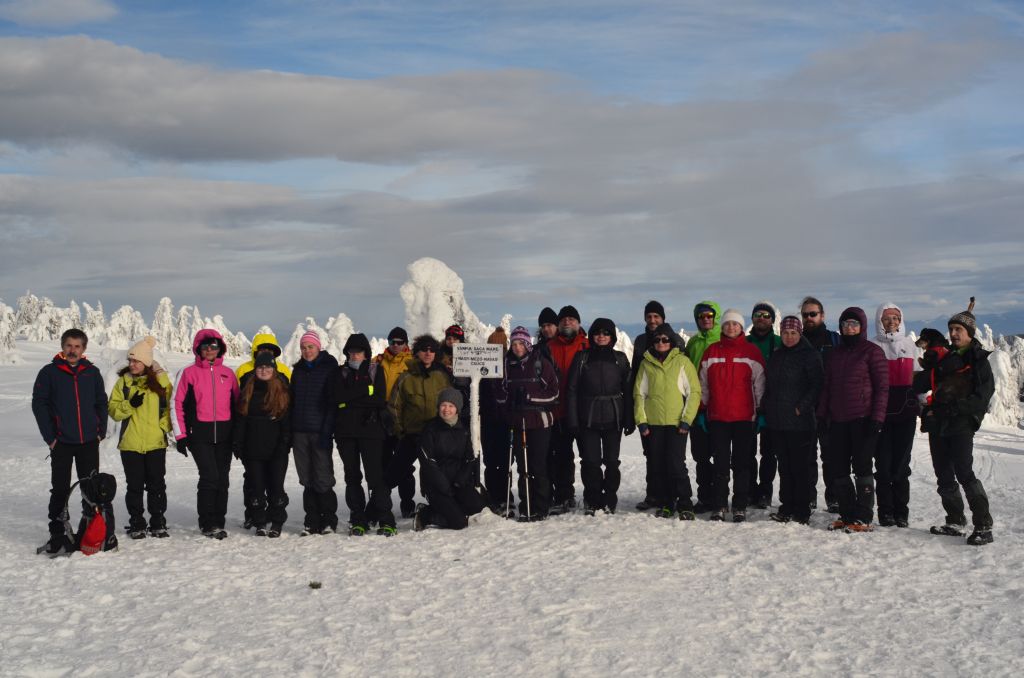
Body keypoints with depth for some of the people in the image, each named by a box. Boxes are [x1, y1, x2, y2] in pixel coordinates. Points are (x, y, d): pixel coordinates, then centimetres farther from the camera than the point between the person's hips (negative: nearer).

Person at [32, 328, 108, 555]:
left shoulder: (92, 373, 6)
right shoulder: (49, 373, -2)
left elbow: (101, 402, 11)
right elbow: (39, 404, -4)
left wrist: (101, 431, 2)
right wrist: (49, 436, -9)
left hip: (89, 442, 3)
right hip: (61, 443, -2)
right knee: (60, 490, 2)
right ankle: (57, 535, 6)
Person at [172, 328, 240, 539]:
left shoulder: (228, 374, 12)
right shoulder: (189, 373, 3)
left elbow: (237, 403, 17)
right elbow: (177, 404, 2)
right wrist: (180, 435, -4)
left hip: (224, 434, 4)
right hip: (199, 434, -3)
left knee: (223, 479, 5)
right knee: (209, 476, -13)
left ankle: (218, 523, 15)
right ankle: (207, 524, -2)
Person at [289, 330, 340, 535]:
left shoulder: (329, 368, -1)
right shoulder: (298, 370, 15)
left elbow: (333, 402, -7)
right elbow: (292, 401, 17)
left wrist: (327, 431, -15)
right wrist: (289, 431, 8)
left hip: (320, 431, -5)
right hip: (300, 431, 5)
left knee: (323, 479, -6)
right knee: (307, 480, 6)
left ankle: (328, 520, 5)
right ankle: (312, 521, 12)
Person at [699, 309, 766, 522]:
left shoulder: (751, 351, 4)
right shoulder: (711, 351, 9)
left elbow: (759, 383, 4)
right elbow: (703, 384, 14)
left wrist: (761, 411, 0)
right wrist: (702, 410, 10)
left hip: (744, 417, -2)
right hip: (717, 416, 2)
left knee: (741, 463, 2)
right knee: (720, 463, 4)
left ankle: (740, 507, 7)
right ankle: (719, 506, 9)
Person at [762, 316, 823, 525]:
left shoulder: (809, 355, -4)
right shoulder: (776, 356, 16)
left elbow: (817, 385, -11)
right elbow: (769, 385, 22)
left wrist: (802, 407, -16)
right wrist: (766, 407, 10)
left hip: (800, 421, -6)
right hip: (777, 421, 6)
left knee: (800, 467, -3)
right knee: (784, 467, 10)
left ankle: (802, 511, 3)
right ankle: (786, 509, 17)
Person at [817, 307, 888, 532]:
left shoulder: (872, 351, -2)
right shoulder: (836, 353, 16)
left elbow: (882, 387, -7)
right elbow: (827, 386, 19)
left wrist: (877, 418, -14)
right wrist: (822, 415, 12)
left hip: (863, 419, -6)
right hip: (838, 421, 6)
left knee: (861, 467, -3)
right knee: (835, 471, 5)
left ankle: (863, 518, 4)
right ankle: (848, 515, 15)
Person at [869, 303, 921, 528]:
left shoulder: (909, 345, 12)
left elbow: (919, 377, 16)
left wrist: (919, 406, 10)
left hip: (905, 412, 2)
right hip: (881, 412, -2)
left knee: (902, 463, 3)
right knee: (883, 463, -2)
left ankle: (901, 511, 8)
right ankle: (885, 511, 5)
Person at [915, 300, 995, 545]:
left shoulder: (979, 361, -1)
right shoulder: (944, 360, 17)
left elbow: (982, 398, -10)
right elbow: (921, 383, 15)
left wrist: (950, 409, -17)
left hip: (961, 426, -7)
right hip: (938, 426, 7)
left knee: (964, 474, -16)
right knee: (944, 477, 9)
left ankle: (984, 527, -14)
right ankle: (955, 522, 20)